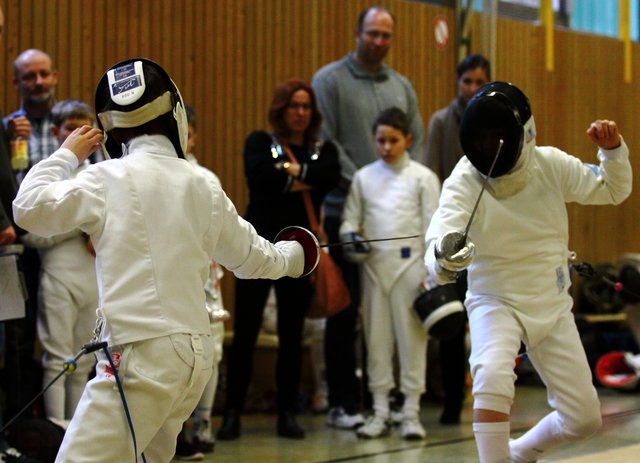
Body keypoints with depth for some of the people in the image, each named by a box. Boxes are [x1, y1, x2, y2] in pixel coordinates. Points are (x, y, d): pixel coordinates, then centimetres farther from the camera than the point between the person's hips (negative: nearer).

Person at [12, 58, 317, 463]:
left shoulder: (111, 178, -7)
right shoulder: (201, 186, 10)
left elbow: (31, 209, -12)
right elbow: (254, 258, 22)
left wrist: (68, 155, 4)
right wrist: (291, 256, 45)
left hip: (141, 355, -7)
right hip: (194, 354, 7)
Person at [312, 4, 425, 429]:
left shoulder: (402, 86, 14)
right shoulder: (330, 80, 0)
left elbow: (417, 141, 12)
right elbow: (326, 141, -8)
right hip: (346, 213, -4)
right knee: (345, 310, -1)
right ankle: (342, 403, 5)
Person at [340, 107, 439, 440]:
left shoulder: (423, 177, 0)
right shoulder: (364, 177, 8)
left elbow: (433, 228, -2)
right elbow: (351, 219, 11)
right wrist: (350, 237, -11)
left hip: (409, 264, -3)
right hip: (373, 264, 3)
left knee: (411, 338, 0)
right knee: (376, 338, 6)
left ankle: (411, 413, 7)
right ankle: (380, 413, 14)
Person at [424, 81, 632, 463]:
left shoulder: (550, 164, -13)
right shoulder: (464, 182, -23)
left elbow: (613, 190, 1)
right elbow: (440, 239, -39)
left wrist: (613, 148, -18)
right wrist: (444, 257, -62)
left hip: (552, 305, 4)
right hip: (495, 302, -4)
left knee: (584, 418, 6)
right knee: (493, 379, -35)